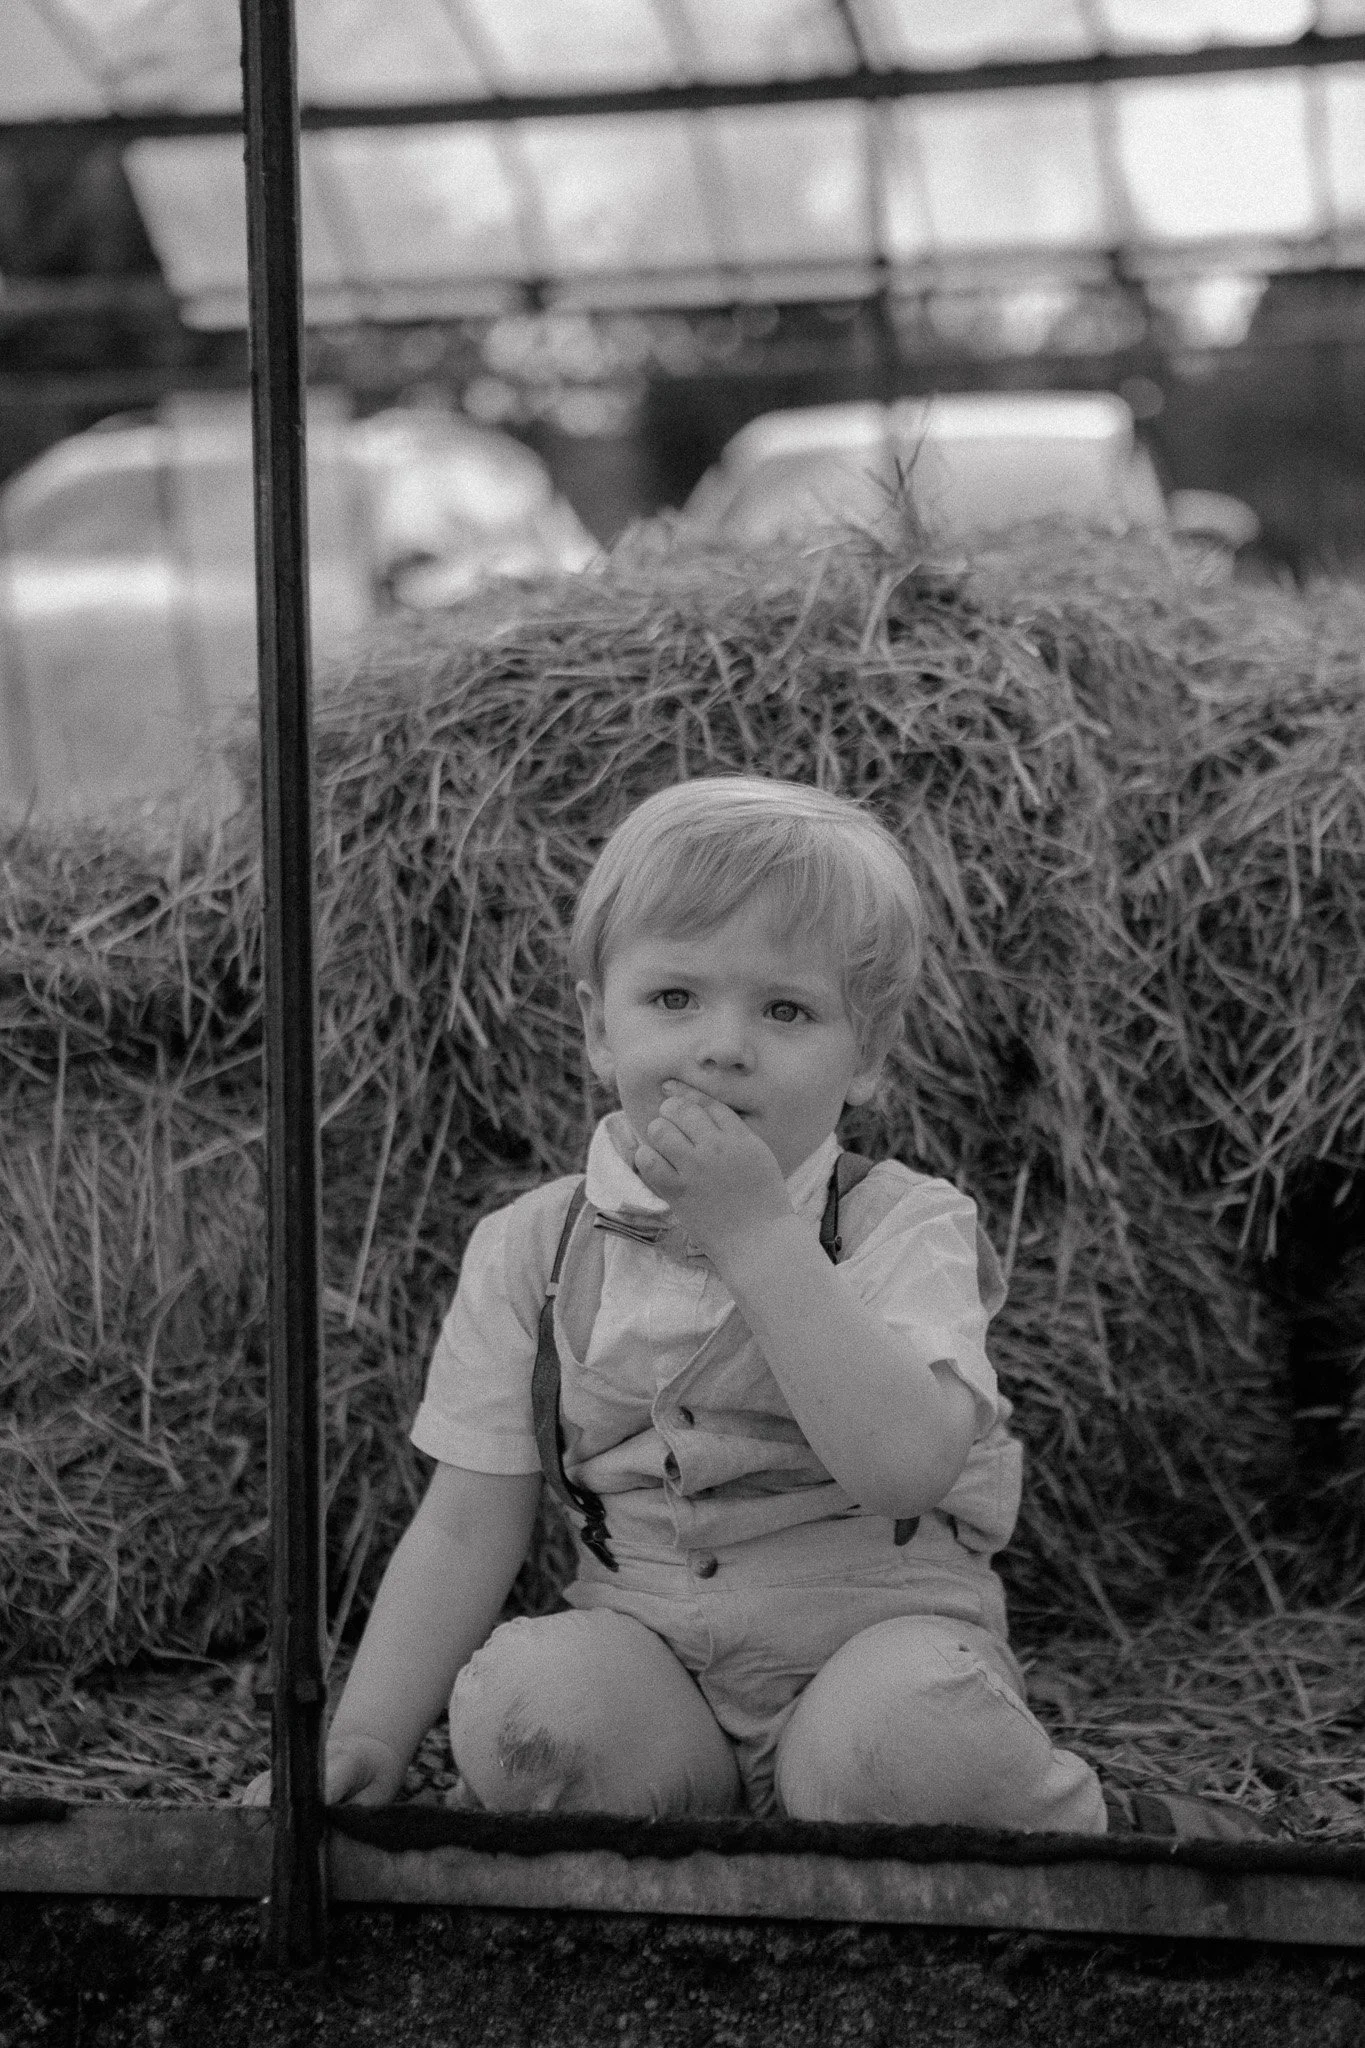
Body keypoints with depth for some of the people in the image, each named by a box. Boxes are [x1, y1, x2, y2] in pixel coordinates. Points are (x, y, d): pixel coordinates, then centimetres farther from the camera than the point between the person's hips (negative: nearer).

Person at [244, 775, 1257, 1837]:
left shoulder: (906, 1228, -6)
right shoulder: (533, 1250, 3)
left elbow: (905, 1464, -24)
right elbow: (467, 1528, 4)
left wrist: (756, 1231, -25)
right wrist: (366, 1740, -8)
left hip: (875, 1639, -2)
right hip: (643, 1656, 2)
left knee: (894, 1733, -34)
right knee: (523, 1699, -29)